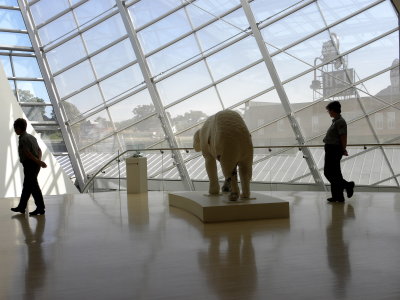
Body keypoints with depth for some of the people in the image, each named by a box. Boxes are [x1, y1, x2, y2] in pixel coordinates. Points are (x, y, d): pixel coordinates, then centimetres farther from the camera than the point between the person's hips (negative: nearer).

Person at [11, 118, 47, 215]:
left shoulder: (23, 139, -14)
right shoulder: (31, 137, 14)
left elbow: (28, 153, -22)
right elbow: (39, 150, 11)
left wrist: (39, 162, -19)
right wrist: (39, 161, 0)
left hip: (30, 165, -9)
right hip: (35, 165, 9)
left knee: (34, 187, -4)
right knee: (27, 186, 16)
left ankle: (40, 208, 0)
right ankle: (21, 207, 26)